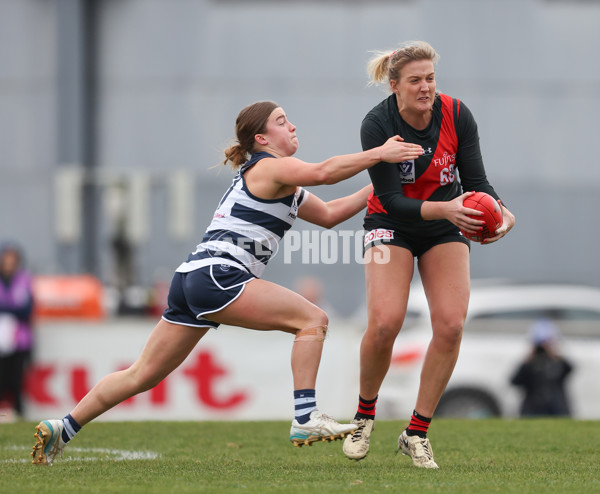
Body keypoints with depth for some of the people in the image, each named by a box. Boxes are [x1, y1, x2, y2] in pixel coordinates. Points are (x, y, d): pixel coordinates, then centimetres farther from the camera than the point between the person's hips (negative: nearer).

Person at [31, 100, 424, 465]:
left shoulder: (284, 186, 27)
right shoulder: (270, 168, -3)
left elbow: (329, 214, 30)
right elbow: (321, 173, -22)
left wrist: (376, 189, 23)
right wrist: (378, 155, -19)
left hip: (193, 280, 10)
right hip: (217, 275, -10)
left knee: (144, 374, 11)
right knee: (312, 319, -11)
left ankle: (61, 431, 13)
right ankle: (306, 420, -17)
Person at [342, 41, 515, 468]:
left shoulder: (456, 115, -15)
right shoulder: (378, 125, -22)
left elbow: (475, 181, -12)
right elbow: (391, 200, -25)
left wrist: (500, 212, -33)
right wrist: (444, 209, -41)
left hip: (446, 227, 3)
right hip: (392, 224, -2)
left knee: (451, 325, -14)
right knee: (385, 322, -21)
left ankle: (417, 433, -1)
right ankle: (365, 416, 6)